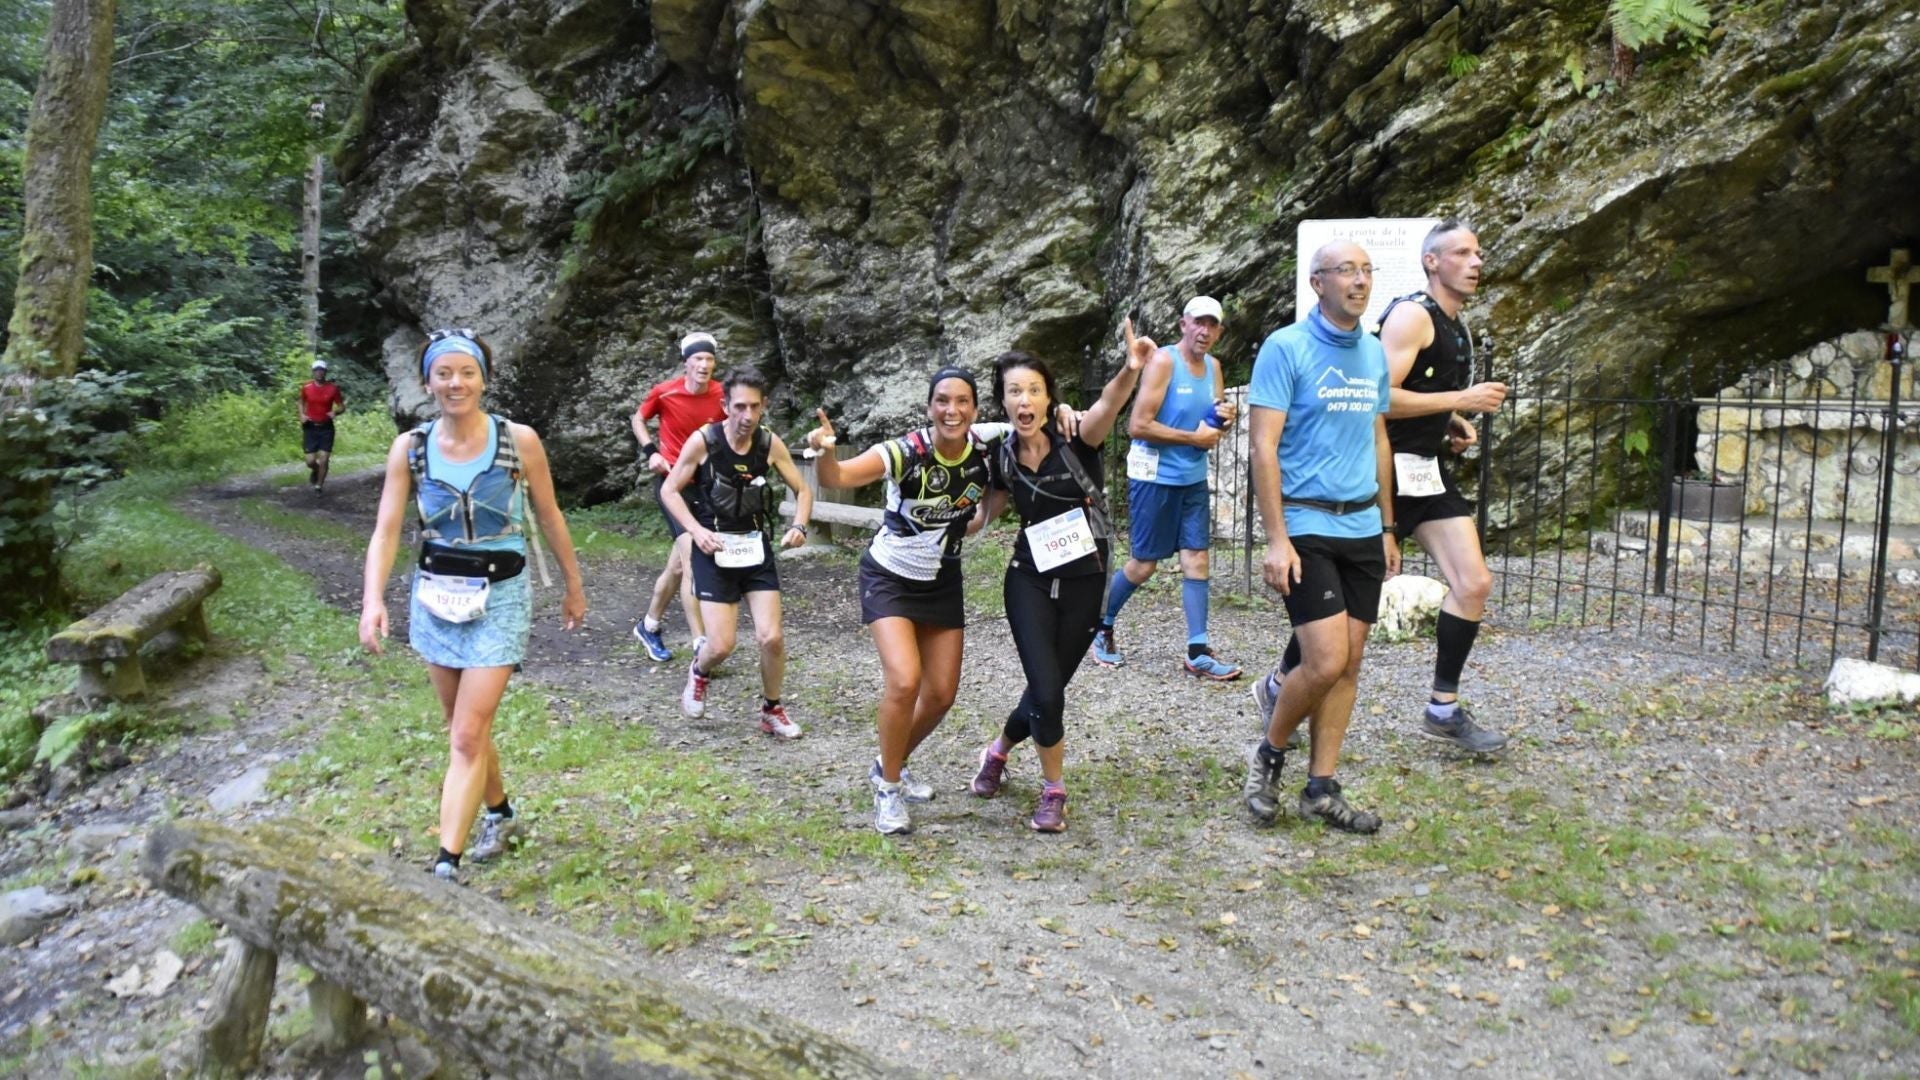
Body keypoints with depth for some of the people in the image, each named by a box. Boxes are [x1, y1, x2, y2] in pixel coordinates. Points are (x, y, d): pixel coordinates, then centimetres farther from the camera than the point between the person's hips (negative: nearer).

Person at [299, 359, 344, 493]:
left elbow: (342, 407, 3)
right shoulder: (306, 387, -2)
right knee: (310, 461, -3)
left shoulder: (332, 389, -5)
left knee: (323, 460, -4)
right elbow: (301, 402, 16)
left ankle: (318, 486, 14)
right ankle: (315, 471, 33)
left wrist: (335, 412, -19)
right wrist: (302, 415, -1)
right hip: (310, 427, 1)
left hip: (326, 428, -1)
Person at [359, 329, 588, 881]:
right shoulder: (410, 448, -4)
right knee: (465, 726, 18)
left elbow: (549, 518, 1)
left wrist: (574, 586, 9)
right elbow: (386, 530, -7)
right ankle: (500, 814, 41)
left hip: (499, 597, -3)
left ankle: (446, 864, -5)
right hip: (435, 596, 4)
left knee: (467, 737, -9)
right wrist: (373, 599, -22)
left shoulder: (519, 441, -10)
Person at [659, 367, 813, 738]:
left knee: (771, 637, -6)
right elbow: (669, 490, -4)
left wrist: (799, 527, -11)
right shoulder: (703, 440, -13)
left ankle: (771, 710, 17)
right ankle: (698, 671, 30)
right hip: (714, 549, -2)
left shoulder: (771, 444, -5)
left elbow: (802, 490, 7)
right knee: (721, 645, -6)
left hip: (755, 547, 2)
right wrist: (696, 530, -18)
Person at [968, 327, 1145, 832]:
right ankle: (1053, 791, 14)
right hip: (1031, 580, 1)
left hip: (1085, 582, -1)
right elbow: (987, 511, 16)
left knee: (1048, 689, 9)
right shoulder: (1002, 455, -4)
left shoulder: (1075, 439, -14)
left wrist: (1130, 370, -58)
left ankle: (999, 751, 41)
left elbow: (1107, 408, -39)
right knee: (1047, 693, -12)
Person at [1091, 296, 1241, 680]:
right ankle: (1100, 627, 25)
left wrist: (1225, 418, -6)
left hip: (1194, 479, 6)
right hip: (1154, 477, -6)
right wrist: (1194, 438, -17)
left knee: (1197, 560, 1)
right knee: (1143, 565, 3)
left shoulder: (1214, 367, 8)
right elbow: (1138, 426, -20)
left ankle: (1198, 653, 3)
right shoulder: (1163, 362, -13)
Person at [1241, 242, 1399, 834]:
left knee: (1349, 663, 6)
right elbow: (1262, 447, -12)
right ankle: (1268, 754, 14)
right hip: (1307, 526, -6)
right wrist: (1276, 540, -17)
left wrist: (1388, 528, 18)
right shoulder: (1285, 347, -8)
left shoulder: (1374, 353, 12)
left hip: (1362, 528, 7)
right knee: (1325, 662, -12)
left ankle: (1322, 789, 16)